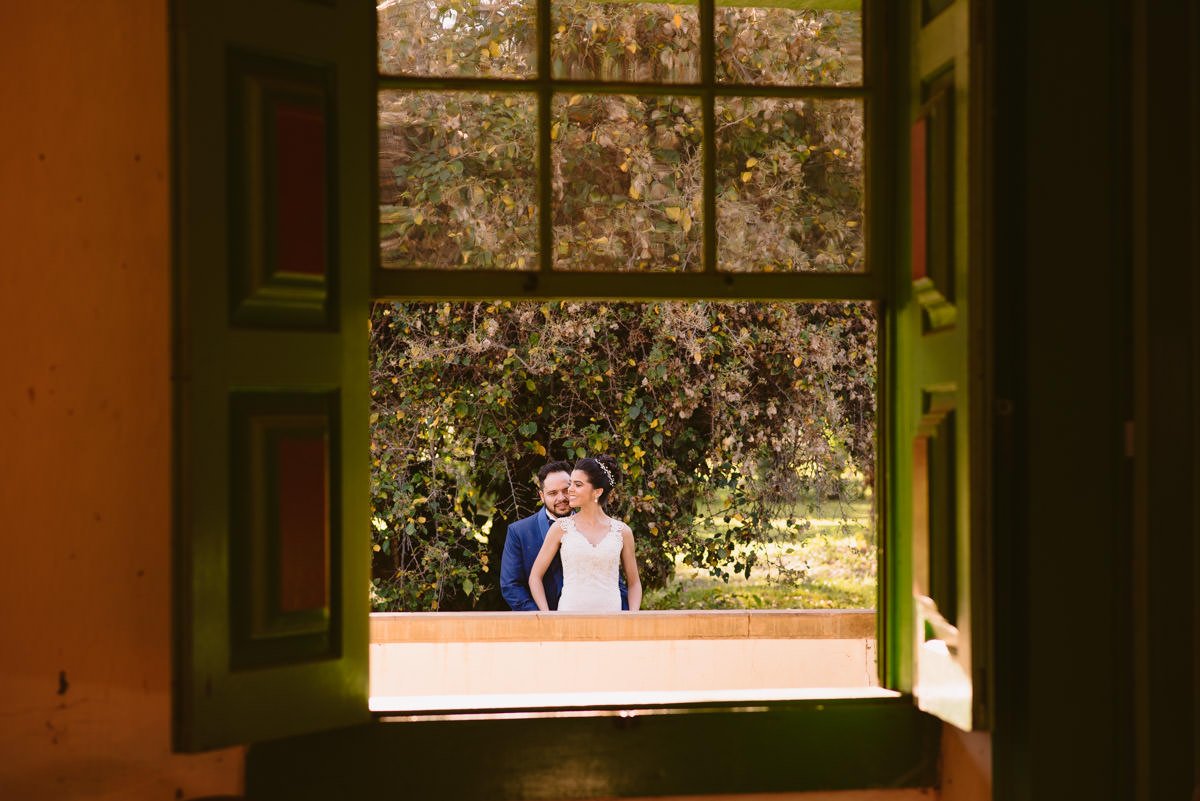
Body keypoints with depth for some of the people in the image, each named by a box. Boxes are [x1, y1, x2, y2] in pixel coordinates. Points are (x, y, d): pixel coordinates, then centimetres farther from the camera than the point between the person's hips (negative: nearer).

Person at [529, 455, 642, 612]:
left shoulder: (622, 532, 7)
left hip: (610, 613, 0)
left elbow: (634, 582, 15)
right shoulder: (561, 527, 4)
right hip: (569, 613, 0)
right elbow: (535, 576, 7)